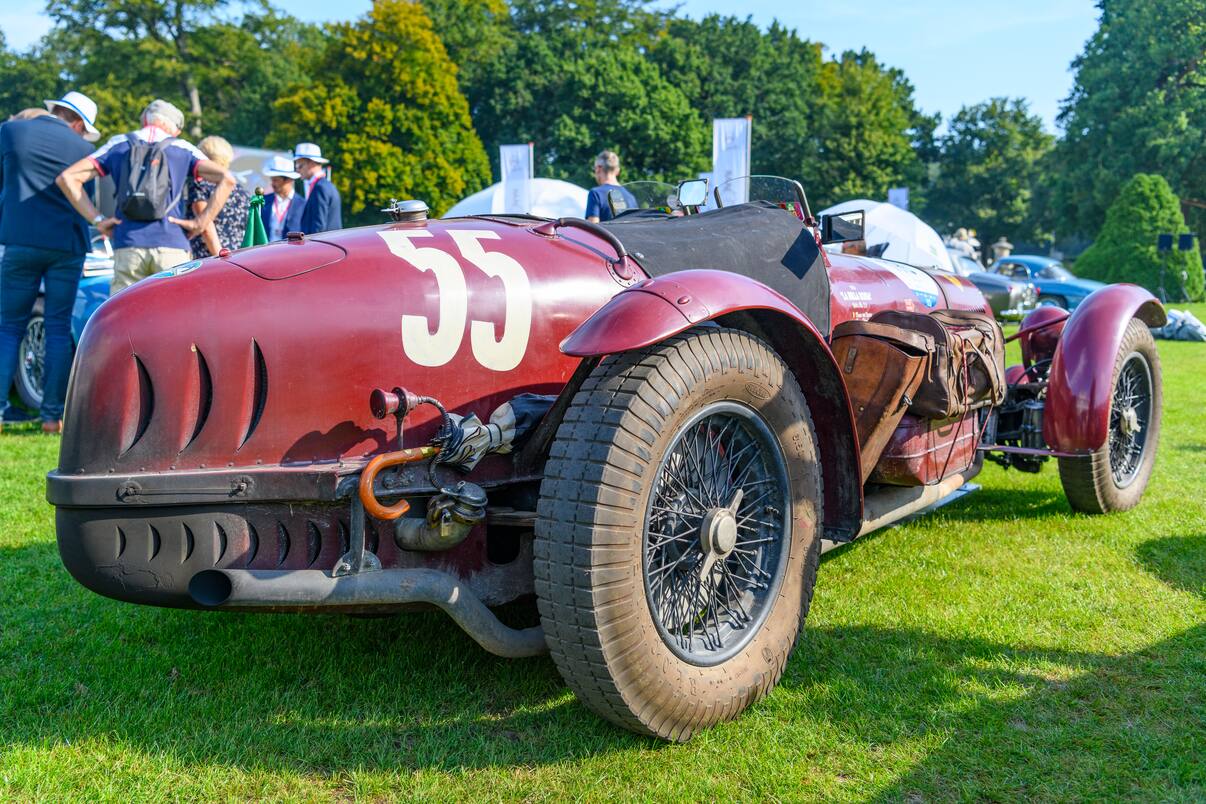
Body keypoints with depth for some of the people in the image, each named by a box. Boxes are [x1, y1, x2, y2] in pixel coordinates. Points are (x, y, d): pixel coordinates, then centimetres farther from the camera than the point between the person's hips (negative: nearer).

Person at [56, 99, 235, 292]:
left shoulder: (118, 144, 17)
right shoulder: (182, 148, 13)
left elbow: (67, 177, 9)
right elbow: (226, 178, -1)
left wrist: (97, 220, 6)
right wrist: (201, 223, -2)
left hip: (128, 247, 1)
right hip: (172, 246, -1)